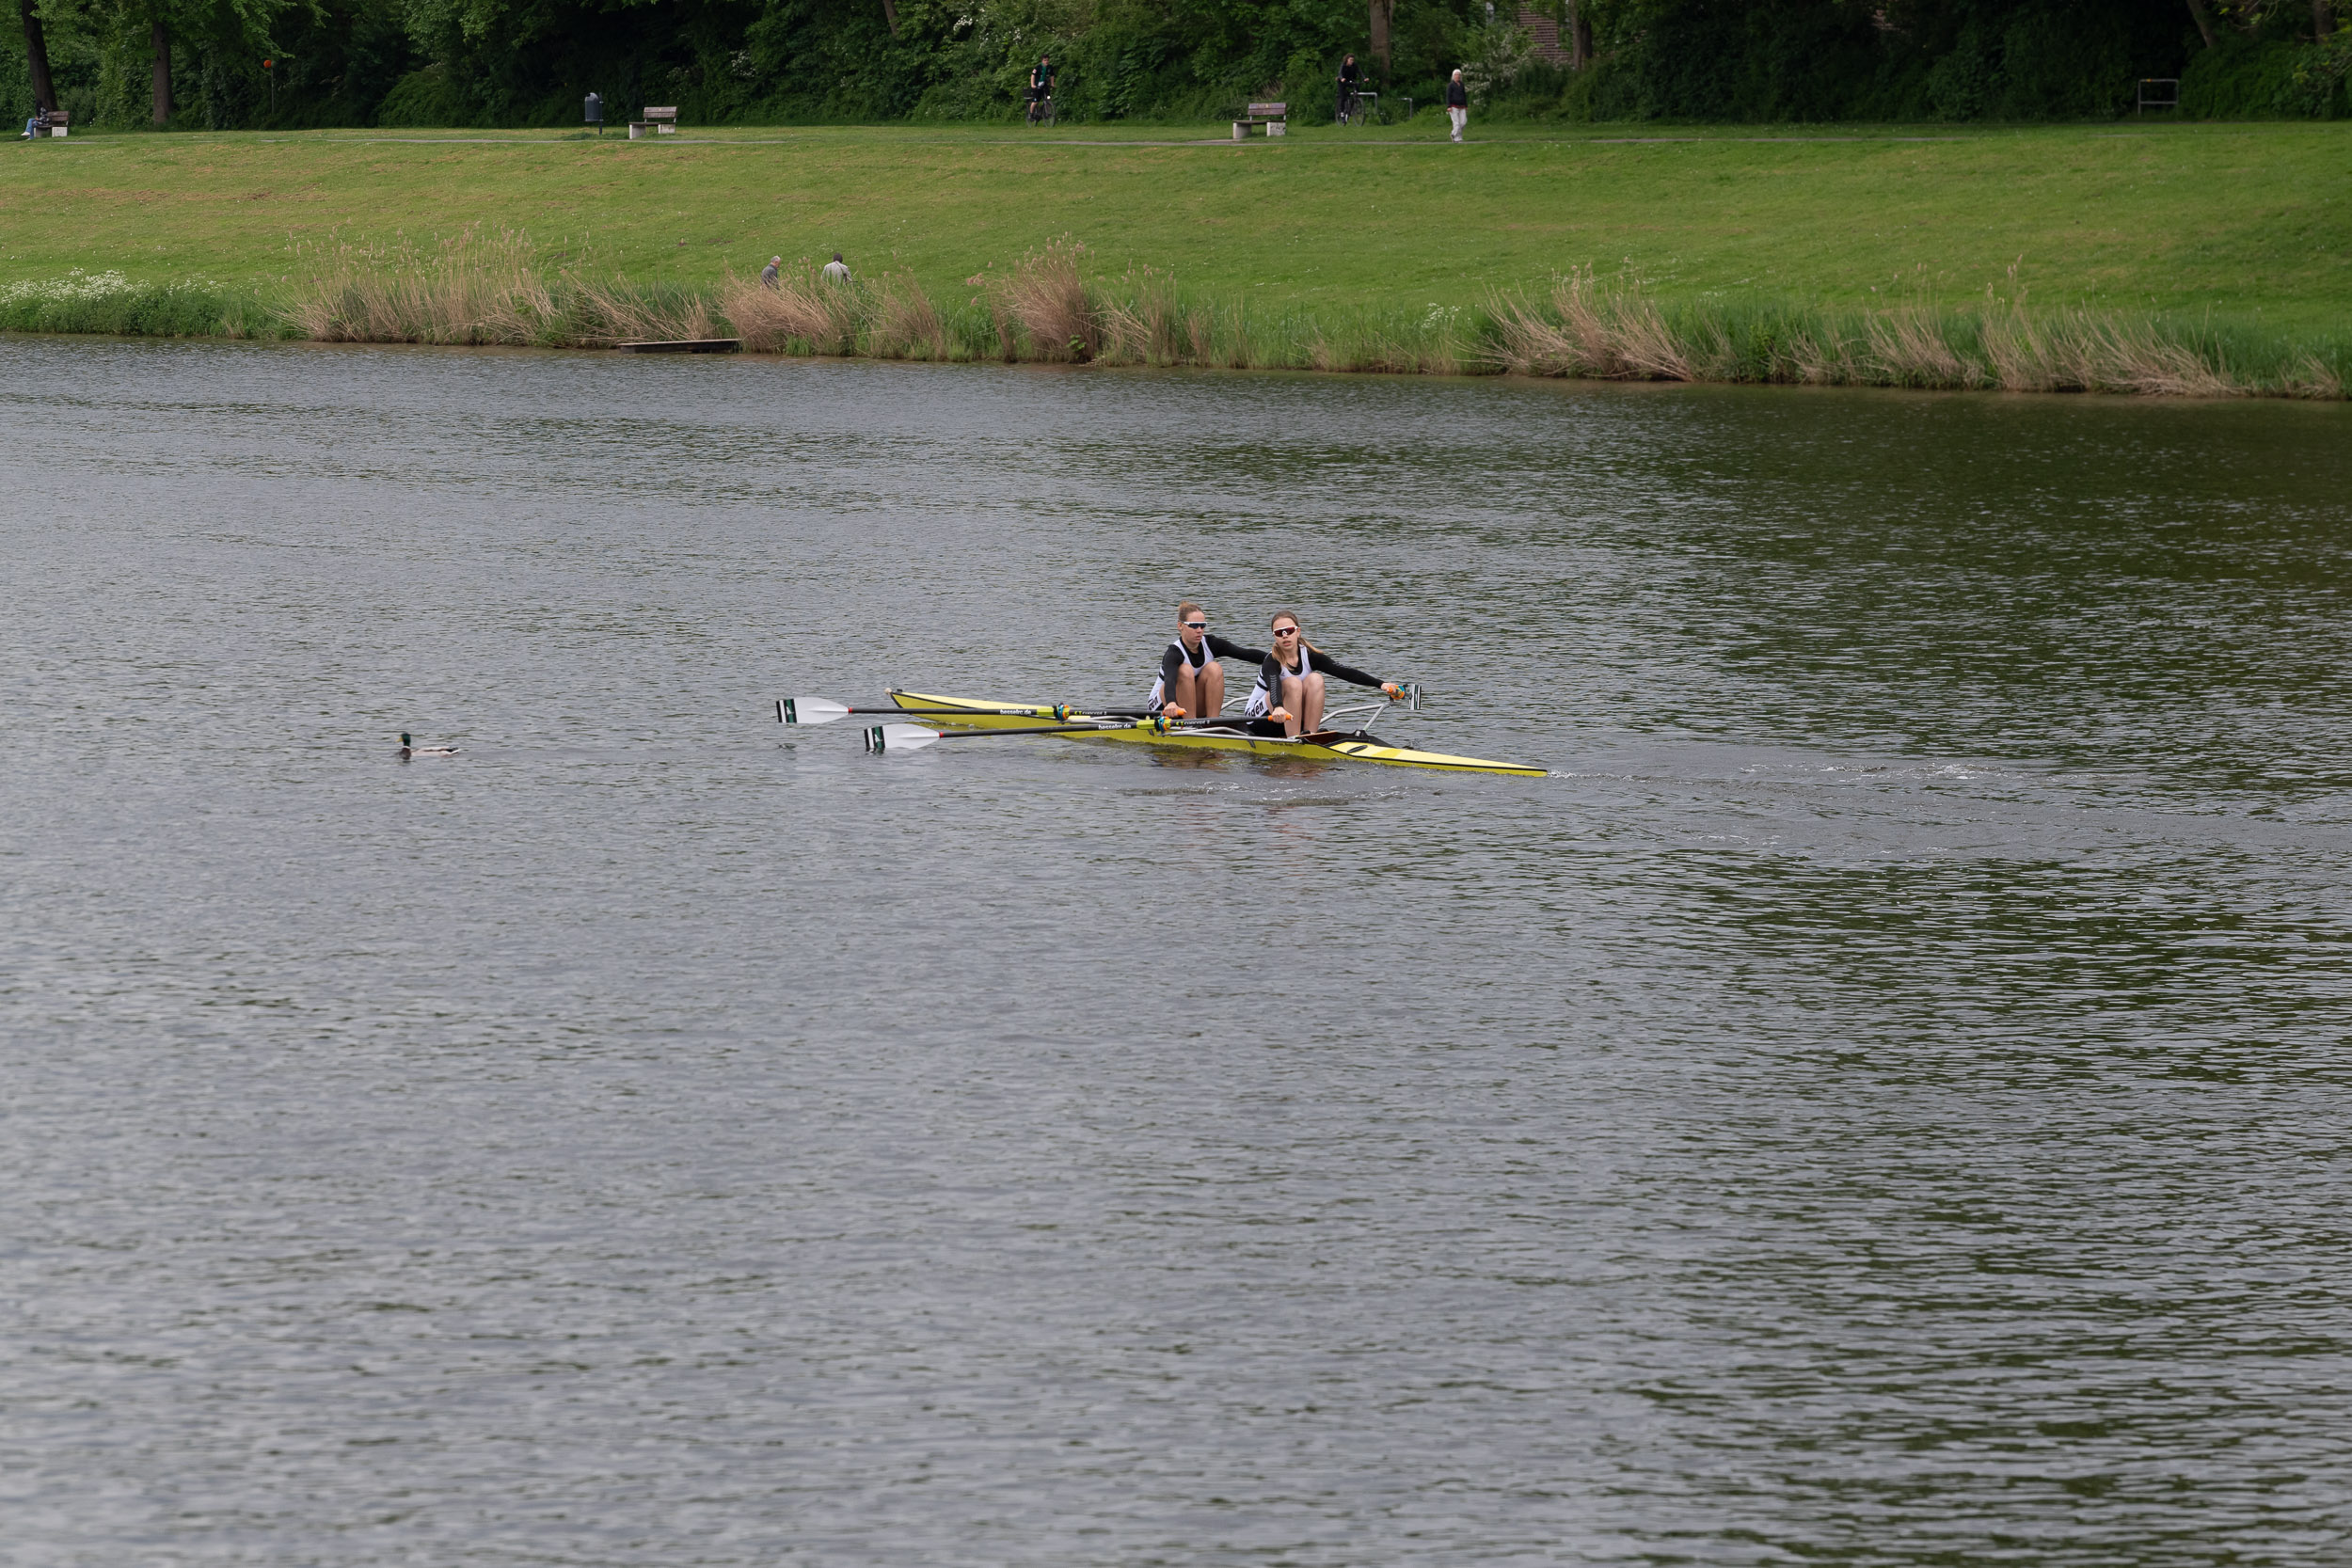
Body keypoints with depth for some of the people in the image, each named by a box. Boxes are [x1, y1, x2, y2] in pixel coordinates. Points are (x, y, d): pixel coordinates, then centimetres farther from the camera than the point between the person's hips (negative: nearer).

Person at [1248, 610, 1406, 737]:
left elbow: (1343, 671, -15)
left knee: (1315, 679, -20)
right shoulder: (1271, 662, -20)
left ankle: (1309, 736, -23)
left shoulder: (1309, 656, -6)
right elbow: (1273, 685, -41)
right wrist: (1278, 707, -64)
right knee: (1292, 683, -30)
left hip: (1296, 721, 4)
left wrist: (1381, 684, -25)